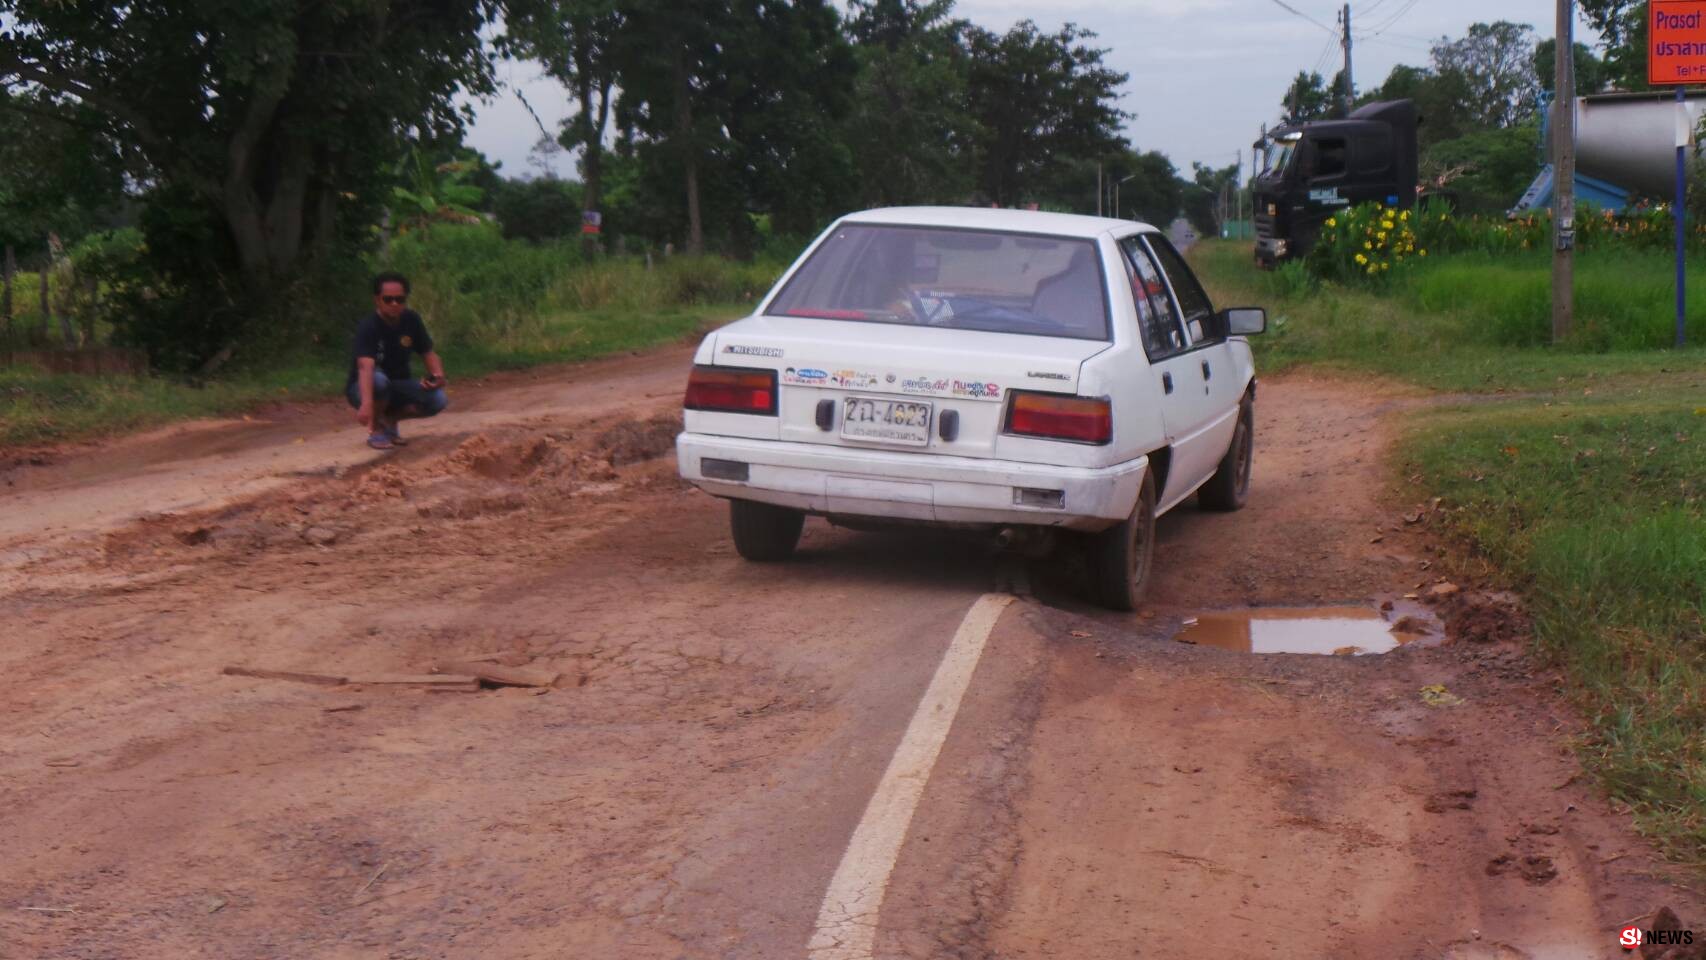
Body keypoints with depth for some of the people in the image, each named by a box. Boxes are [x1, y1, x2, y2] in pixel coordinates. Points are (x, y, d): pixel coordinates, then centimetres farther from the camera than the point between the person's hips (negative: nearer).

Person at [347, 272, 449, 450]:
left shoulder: (412, 320, -8)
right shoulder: (368, 327, -26)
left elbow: (428, 353, 0)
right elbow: (365, 367, -40)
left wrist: (438, 376, -23)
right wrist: (367, 403, -57)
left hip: (398, 385, 5)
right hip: (364, 388, -5)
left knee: (438, 399, -21)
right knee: (378, 379, -40)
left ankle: (390, 419, 5)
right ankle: (376, 429, -12)